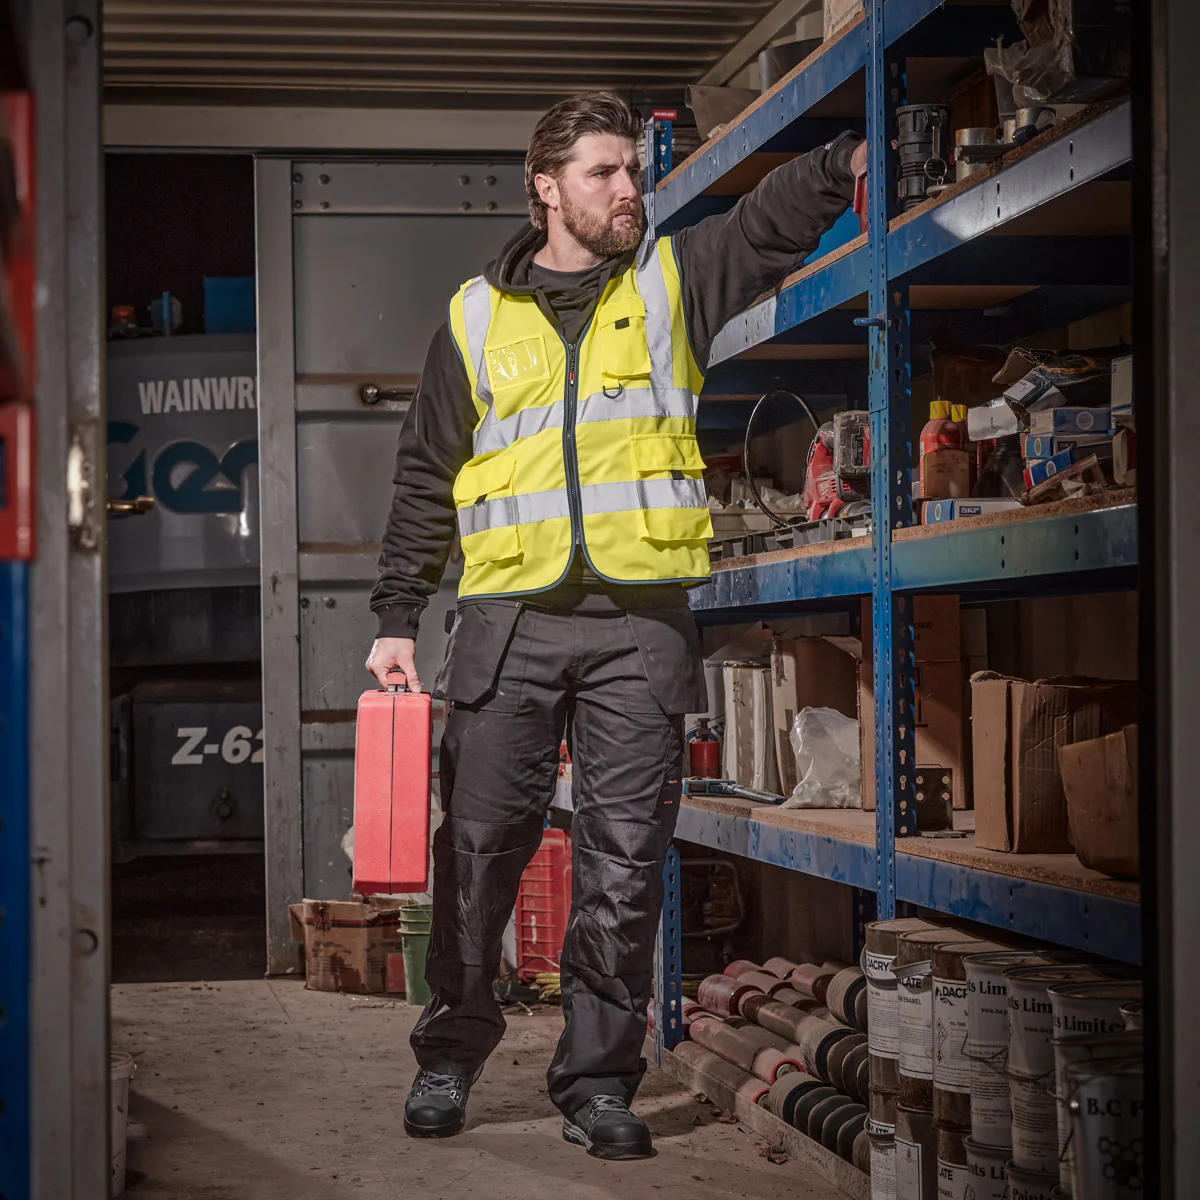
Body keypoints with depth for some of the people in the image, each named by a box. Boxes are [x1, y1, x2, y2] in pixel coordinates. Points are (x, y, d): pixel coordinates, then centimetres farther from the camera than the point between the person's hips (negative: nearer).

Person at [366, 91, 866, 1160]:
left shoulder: (673, 282, 11)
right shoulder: (476, 317, 11)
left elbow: (773, 221, -5)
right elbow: (426, 480, 13)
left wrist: (855, 159, -24)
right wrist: (397, 618, 9)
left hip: (641, 623, 0)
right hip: (509, 621, 0)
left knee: (625, 864, 0)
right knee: (480, 846, 3)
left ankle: (600, 1080, 11)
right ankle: (453, 1051, 22)